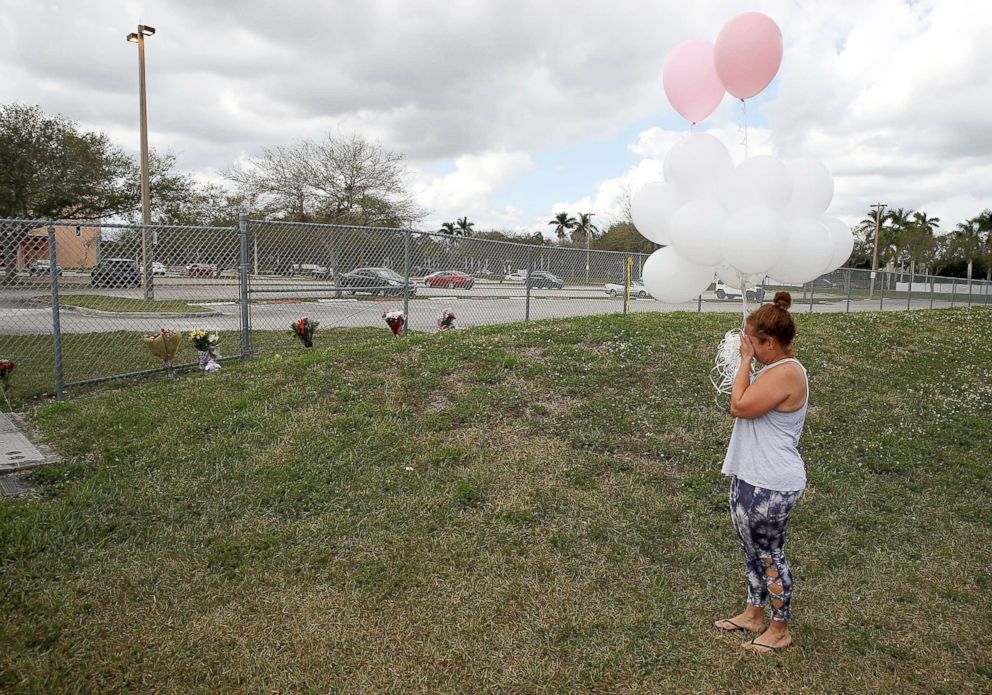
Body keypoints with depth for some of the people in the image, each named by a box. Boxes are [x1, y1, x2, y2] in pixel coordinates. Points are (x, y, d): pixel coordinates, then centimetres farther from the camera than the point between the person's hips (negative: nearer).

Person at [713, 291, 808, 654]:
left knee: (769, 555, 7)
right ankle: (754, 614, 40)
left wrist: (746, 360, -17)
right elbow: (745, 405, 15)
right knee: (753, 550, 22)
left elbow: (740, 406, -25)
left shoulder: (787, 373, -22)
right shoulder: (774, 369, 11)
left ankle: (780, 630, 26)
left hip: (770, 487, -10)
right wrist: (747, 362, 8)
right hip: (750, 477, 10)